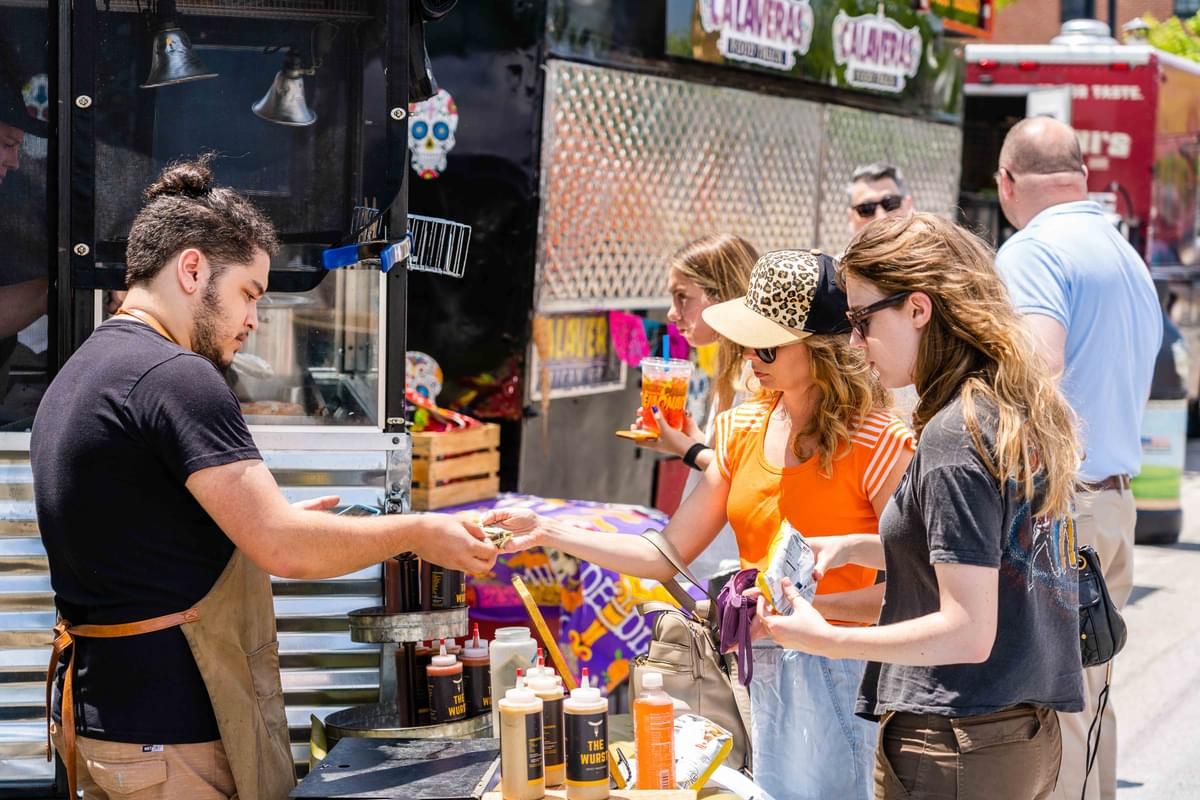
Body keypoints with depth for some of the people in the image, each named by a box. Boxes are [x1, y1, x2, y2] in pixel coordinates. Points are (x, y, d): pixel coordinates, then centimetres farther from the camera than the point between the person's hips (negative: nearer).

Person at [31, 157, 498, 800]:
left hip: (98, 711, 10)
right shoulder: (177, 377, -17)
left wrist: (266, 524, 17)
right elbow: (285, 549, -22)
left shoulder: (80, 374, 14)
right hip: (169, 734, -10)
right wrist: (420, 533, -9)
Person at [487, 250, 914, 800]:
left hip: (842, 671, -6)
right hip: (762, 668, 6)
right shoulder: (741, 431, 4)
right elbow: (665, 555, 4)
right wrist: (546, 533, -2)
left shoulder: (878, 444, -15)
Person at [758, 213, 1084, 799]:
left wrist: (826, 640, -18)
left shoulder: (954, 436, -19)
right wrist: (855, 548, 14)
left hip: (954, 752, -9)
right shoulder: (1025, 411, 7)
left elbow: (967, 632, -22)